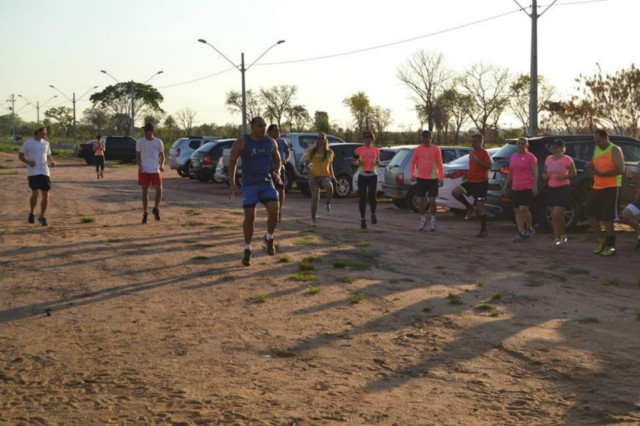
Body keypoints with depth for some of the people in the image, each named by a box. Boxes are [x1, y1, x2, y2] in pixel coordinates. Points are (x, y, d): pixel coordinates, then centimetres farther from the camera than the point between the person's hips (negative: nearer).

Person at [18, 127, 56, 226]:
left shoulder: (46, 143, 11)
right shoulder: (28, 143, -4)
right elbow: (20, 156, 1)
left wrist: (52, 161, 1)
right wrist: (28, 162, -17)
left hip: (45, 173, 5)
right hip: (33, 172, -5)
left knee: (46, 195, 2)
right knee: (35, 193, -17)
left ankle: (42, 217, 17)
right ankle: (31, 213, 7)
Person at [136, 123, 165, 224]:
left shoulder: (158, 142, 3)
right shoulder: (140, 141, 2)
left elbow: (162, 155, 11)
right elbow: (138, 155, 6)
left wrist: (162, 165, -7)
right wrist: (139, 165, -11)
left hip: (155, 170, 0)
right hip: (144, 170, 0)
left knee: (159, 190, -9)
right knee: (145, 192, 2)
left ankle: (156, 209, 15)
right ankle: (145, 213, 11)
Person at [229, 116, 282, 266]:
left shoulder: (271, 142, 4)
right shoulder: (241, 143, -5)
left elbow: (277, 160, 17)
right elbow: (232, 162, 3)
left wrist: (276, 172, -4)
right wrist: (232, 184, -2)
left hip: (267, 183, 2)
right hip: (249, 185, -2)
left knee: (274, 212, -17)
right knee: (249, 217, -7)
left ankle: (268, 239, 11)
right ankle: (247, 250, 10)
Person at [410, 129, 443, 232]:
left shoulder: (436, 149, -1)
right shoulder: (418, 149, 5)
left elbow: (440, 164, -1)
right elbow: (413, 162, 9)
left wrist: (441, 178, -4)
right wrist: (413, 174, -4)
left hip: (432, 178, -2)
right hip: (420, 178, 2)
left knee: (432, 200, 0)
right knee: (420, 200, 4)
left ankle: (433, 220, 13)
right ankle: (423, 219, 19)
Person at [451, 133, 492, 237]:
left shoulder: (484, 152, -9)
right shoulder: (471, 152, 14)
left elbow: (489, 165, -22)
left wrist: (477, 160, -31)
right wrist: (467, 175, 13)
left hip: (481, 182, -7)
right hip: (470, 181, 7)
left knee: (480, 206, -5)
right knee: (455, 192, -12)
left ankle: (483, 230, 5)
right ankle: (469, 207, 7)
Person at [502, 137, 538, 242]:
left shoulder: (530, 157, -4)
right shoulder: (513, 157, 14)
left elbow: (535, 173, -7)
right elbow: (510, 173, 22)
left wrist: (535, 186, -15)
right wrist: (506, 185, 17)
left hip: (527, 187, -7)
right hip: (515, 188, 7)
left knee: (523, 209, -16)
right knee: (517, 210, 5)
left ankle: (529, 229, 4)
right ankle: (521, 232, 10)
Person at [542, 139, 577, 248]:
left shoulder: (567, 159, -6)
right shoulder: (548, 159, 11)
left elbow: (573, 173, -4)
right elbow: (544, 172, 18)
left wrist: (564, 176, -21)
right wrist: (545, 176, -4)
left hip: (563, 189, -6)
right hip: (551, 189, 6)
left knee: (557, 215, -14)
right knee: (553, 215, 7)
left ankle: (563, 236, 6)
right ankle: (556, 238, 14)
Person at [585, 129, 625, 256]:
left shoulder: (614, 150, -9)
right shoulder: (597, 149, 12)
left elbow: (621, 170, -19)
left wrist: (602, 174, -22)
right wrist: (590, 166, 2)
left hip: (610, 187, -7)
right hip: (597, 187, 7)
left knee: (607, 217, -6)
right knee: (590, 212, 2)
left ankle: (610, 246, 4)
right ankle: (602, 238, 17)